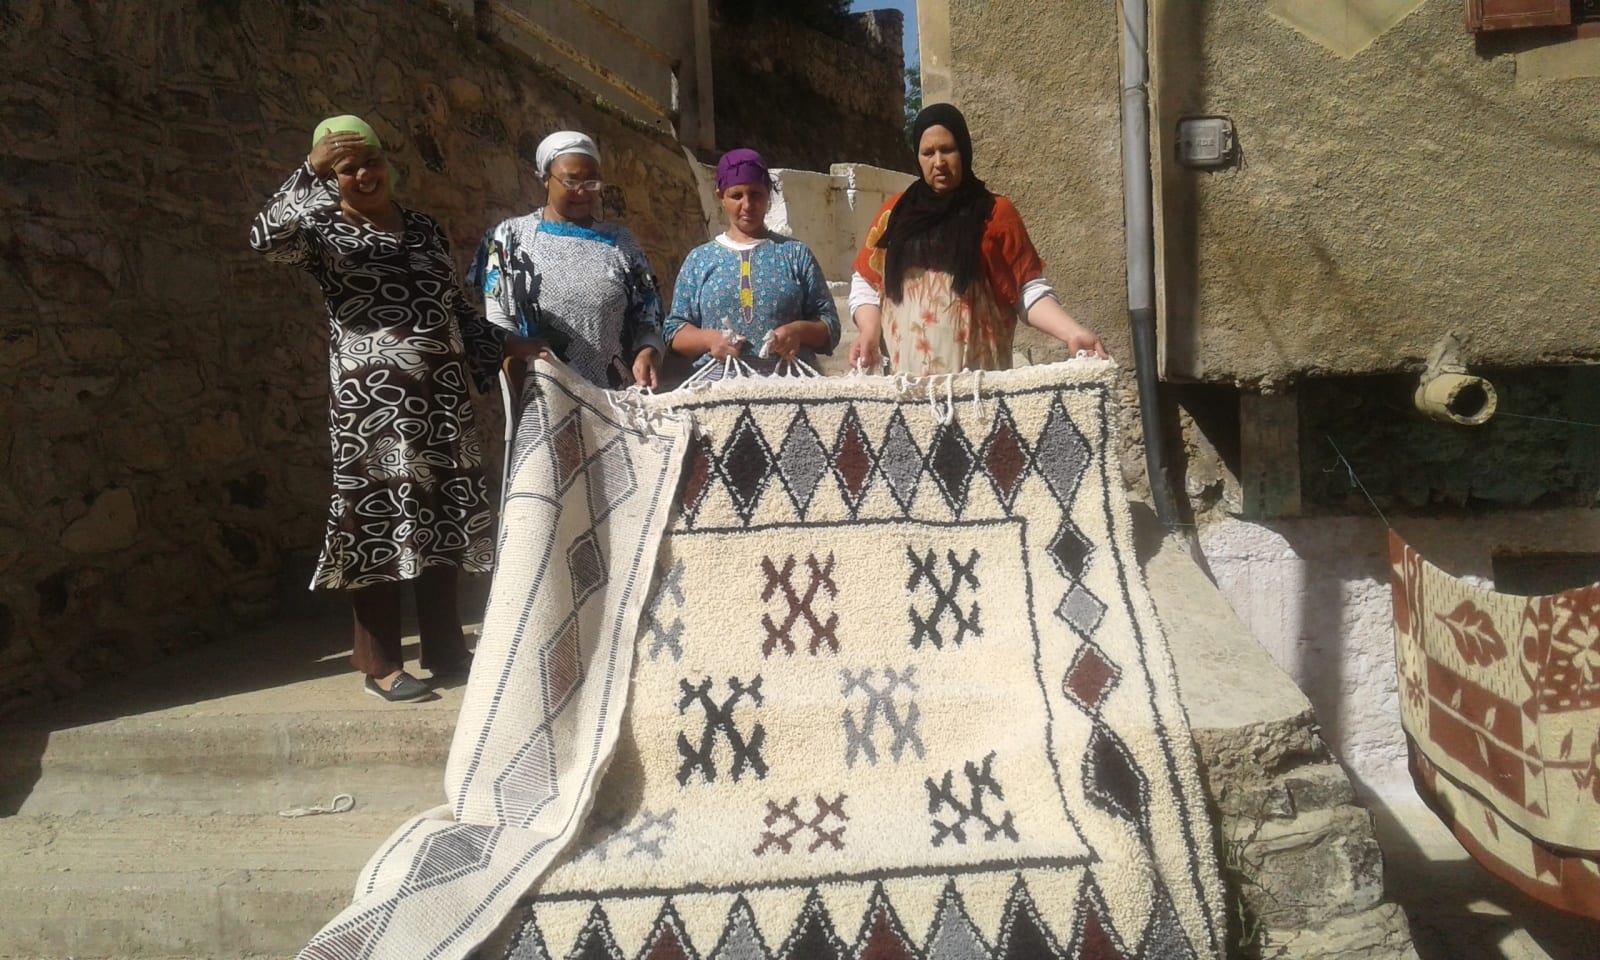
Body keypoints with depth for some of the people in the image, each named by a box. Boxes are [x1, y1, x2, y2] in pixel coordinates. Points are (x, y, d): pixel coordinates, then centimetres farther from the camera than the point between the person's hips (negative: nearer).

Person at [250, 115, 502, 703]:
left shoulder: (425, 231, 18)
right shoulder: (325, 234, 2)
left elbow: (458, 308, 21)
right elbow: (266, 237, -19)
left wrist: (498, 356, 12)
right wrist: (312, 172, -15)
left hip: (442, 395, 5)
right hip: (370, 398, -5)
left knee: (444, 515, 7)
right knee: (379, 513, -4)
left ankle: (445, 647, 19)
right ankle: (381, 663, 5)